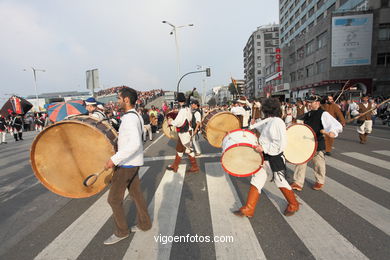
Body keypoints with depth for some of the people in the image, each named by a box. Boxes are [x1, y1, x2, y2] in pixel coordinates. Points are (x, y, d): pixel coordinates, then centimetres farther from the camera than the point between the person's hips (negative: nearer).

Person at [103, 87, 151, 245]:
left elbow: (135, 144, -34)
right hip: (133, 162, 10)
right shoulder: (137, 116, 9)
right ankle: (144, 223, 33)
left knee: (114, 199, 4)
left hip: (126, 164, -9)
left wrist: (114, 159, -32)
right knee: (136, 194, 19)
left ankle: (121, 232, 22)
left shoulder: (129, 118, -22)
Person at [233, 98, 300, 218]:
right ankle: (248, 209, 16)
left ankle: (293, 205, 37)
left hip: (275, 158, -8)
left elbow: (281, 144, -26)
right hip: (264, 157, 8)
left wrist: (264, 148, -26)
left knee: (280, 181, 10)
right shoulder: (268, 121, 7)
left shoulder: (277, 122, -20)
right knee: (256, 180, 8)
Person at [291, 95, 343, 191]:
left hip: (317, 144, -6)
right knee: (300, 161, 5)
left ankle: (320, 182, 37)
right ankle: (298, 183, 15)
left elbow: (337, 126, -23)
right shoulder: (307, 114, 9)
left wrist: (332, 132, -43)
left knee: (318, 164, 13)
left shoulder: (323, 114, -13)